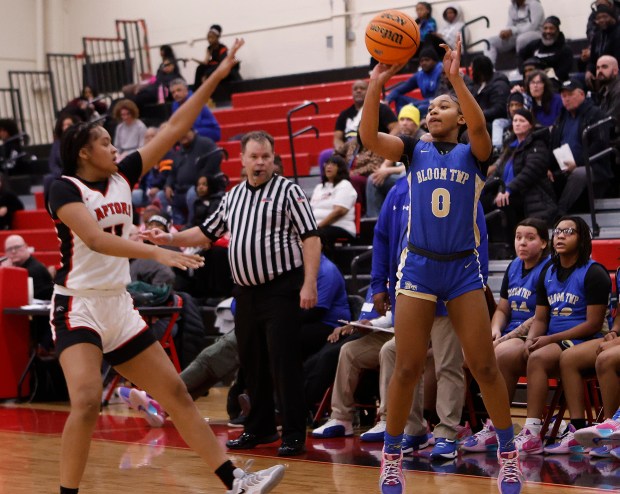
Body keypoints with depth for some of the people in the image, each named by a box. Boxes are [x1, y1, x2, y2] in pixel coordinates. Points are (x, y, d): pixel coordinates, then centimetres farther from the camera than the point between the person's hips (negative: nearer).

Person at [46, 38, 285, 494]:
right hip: (78, 306, -7)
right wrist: (156, 252, -40)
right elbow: (95, 238, -29)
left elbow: (175, 128, 6)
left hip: (119, 306, 7)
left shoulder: (122, 177, 6)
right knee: (87, 401, -27)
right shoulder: (65, 189, -12)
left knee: (177, 393, 7)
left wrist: (217, 77, 3)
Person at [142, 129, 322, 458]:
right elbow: (207, 233, 27)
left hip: (281, 290, -7)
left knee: (284, 363, -9)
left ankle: (294, 435, -3)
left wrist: (309, 284, -18)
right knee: (251, 363, 12)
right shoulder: (233, 196, 16)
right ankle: (259, 428, 24)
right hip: (246, 292, 7)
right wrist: (169, 239, 15)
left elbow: (311, 238, -9)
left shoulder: (287, 191, -3)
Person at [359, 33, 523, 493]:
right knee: (407, 367, 0)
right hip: (418, 265, 1)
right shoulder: (415, 150, 7)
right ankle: (392, 456, 12)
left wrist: (456, 77, -32)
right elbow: (369, 136, -11)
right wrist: (376, 84, -24)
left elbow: (480, 126, -21)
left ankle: (508, 453, 14)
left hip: (463, 267, -1)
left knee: (484, 366, 0)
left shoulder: (473, 152, 3)